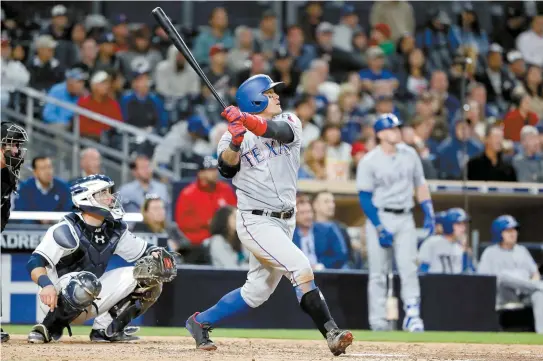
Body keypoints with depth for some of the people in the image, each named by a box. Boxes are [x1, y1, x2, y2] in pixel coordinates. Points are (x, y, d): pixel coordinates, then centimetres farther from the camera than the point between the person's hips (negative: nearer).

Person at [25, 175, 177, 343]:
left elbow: (144, 250, 13)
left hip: (91, 301, 7)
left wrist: (158, 255, -11)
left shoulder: (114, 230, 4)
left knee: (145, 278, -1)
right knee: (86, 281, -40)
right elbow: (35, 263, -26)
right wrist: (46, 284, -47)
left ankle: (106, 329, 4)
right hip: (57, 298, -7)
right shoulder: (67, 230, -19)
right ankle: (49, 327, -21)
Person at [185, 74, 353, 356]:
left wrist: (246, 119, -36)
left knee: (257, 292, 13)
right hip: (256, 221, -6)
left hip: (284, 222, 6)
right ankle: (331, 334, -24)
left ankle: (200, 322, 28)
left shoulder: (290, 122, 5)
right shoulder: (234, 135, -3)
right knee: (301, 269, -22)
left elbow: (280, 131, -19)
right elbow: (227, 167, -20)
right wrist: (235, 143, -40)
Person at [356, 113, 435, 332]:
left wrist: (429, 214, 6)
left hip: (404, 218, 3)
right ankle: (378, 323, 5)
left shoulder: (409, 154, 7)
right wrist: (380, 229, -15)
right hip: (379, 217, -3)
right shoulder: (369, 162, -7)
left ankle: (412, 316, -12)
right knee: (378, 273, 0)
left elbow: (420, 185, 16)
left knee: (408, 268, -9)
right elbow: (365, 198, -8)